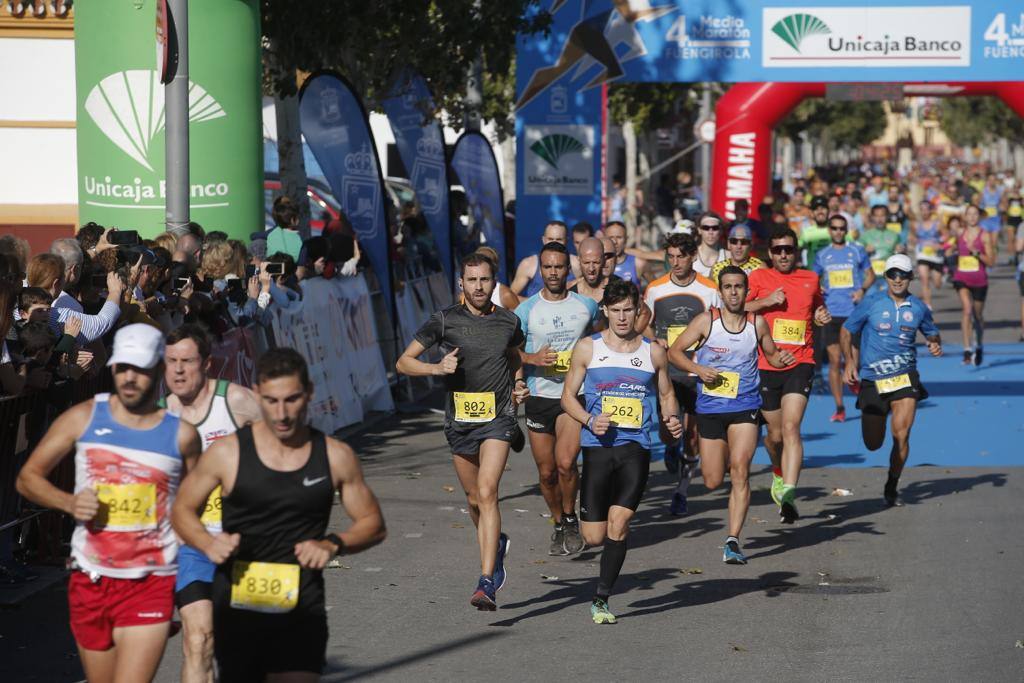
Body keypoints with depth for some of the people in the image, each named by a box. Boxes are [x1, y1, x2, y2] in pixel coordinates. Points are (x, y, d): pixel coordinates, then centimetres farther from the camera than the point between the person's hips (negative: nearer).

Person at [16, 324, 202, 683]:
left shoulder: (182, 434, -1)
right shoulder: (83, 418, 2)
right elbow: (27, 477, 7)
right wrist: (69, 502, -12)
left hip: (151, 586, -2)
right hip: (90, 582, 3)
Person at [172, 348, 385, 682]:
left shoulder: (336, 457, 2)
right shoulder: (227, 453, -2)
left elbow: (373, 525, 11)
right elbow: (183, 509, 9)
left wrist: (333, 543, -10)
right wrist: (208, 543, -13)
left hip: (301, 613, -1)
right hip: (237, 609, 1)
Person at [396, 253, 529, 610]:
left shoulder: (508, 322, 3)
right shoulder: (445, 320, -3)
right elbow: (404, 362, -1)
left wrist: (518, 386, 7)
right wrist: (438, 368, -18)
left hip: (498, 417, -2)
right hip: (459, 419, 2)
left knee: (487, 493, -18)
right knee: (474, 499, 14)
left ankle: (486, 583, -22)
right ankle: (496, 544, 47)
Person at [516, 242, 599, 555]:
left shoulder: (586, 305, 4)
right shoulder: (526, 310, -2)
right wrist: (533, 359, -19)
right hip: (539, 398, 1)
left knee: (565, 463, -19)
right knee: (547, 472, 6)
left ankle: (571, 519, 4)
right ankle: (559, 525, 28)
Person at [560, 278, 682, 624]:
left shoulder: (653, 352, 7)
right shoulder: (587, 348, 4)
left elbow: (666, 394, 20)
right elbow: (568, 395, 7)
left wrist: (672, 419, -2)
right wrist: (590, 420, -11)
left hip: (636, 448, 0)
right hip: (598, 447, 0)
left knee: (618, 523, -15)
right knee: (594, 537, -2)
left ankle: (601, 599, -4)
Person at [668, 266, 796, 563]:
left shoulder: (757, 323, 1)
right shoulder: (707, 321, -4)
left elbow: (771, 354, 17)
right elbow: (674, 352, 1)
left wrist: (781, 359, -6)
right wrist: (697, 369, -16)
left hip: (745, 408, 0)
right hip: (710, 408, 0)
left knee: (740, 469, -18)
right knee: (713, 481, 5)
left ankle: (733, 541, -18)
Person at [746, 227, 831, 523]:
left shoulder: (810, 279, 10)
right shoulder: (759, 277, 3)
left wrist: (822, 317, 7)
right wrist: (766, 301, -16)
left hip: (800, 364, 0)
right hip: (766, 365, 0)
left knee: (790, 427, -19)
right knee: (775, 434, 10)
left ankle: (788, 492, -29)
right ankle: (779, 474, 42)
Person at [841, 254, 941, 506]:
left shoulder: (918, 308, 4)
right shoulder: (871, 305, -2)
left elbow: (932, 333, 20)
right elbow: (846, 332, 8)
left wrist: (935, 345, -3)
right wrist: (850, 361, -3)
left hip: (905, 375, 0)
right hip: (872, 379, 0)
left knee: (901, 436, -13)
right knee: (873, 444, 4)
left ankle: (891, 488, 6)